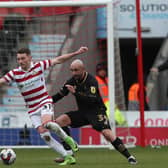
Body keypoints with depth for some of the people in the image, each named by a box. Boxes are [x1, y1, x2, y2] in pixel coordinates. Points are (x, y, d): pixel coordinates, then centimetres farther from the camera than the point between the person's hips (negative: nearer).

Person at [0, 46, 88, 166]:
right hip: (32, 109, 3)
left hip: (45, 102, -3)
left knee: (47, 123, -33)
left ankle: (67, 138, -7)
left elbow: (58, 60, -1)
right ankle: (67, 157, 0)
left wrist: (77, 53, -4)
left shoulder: (39, 66, -6)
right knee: (44, 134, -9)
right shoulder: (15, 73, -3)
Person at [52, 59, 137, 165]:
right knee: (59, 121, -10)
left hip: (96, 111, -6)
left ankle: (129, 157, -14)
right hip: (82, 112, 6)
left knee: (107, 134, -25)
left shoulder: (91, 81, -17)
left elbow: (92, 99, -30)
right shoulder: (72, 81, 2)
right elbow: (60, 95, 12)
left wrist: (75, 92, -36)